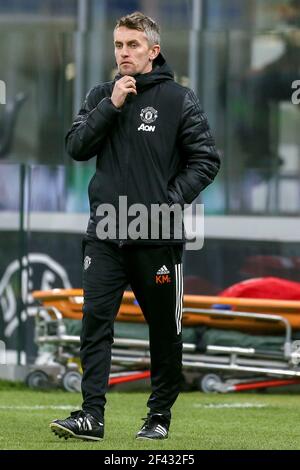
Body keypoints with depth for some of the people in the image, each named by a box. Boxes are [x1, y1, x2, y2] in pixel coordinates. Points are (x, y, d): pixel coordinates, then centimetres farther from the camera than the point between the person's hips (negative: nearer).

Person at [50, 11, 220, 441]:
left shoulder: (180, 100, -1)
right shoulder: (101, 96, 10)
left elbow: (206, 160, -2)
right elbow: (77, 147, 0)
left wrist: (172, 200, -11)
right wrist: (111, 106, -8)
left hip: (158, 236, -2)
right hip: (105, 233, 2)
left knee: (165, 329, 6)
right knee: (95, 321, -8)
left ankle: (160, 414, 18)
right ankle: (92, 414, -10)